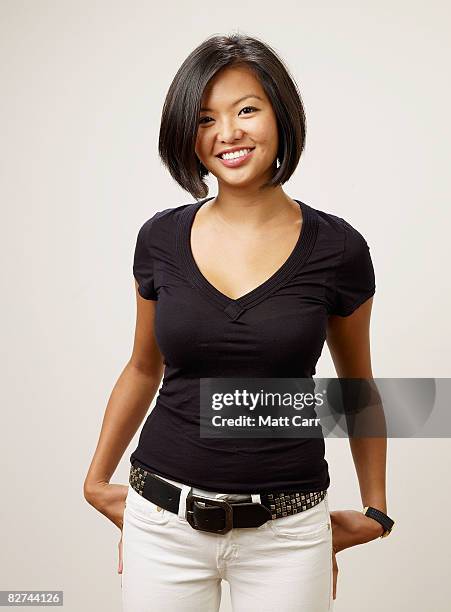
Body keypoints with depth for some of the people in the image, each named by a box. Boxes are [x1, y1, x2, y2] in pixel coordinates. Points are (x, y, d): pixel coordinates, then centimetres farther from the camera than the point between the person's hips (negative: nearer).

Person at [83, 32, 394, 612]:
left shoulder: (337, 248, -8)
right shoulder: (160, 237, -3)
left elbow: (357, 386, 7)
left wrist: (375, 509, 12)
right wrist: (97, 481, 14)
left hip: (285, 532, -1)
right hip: (164, 523, 2)